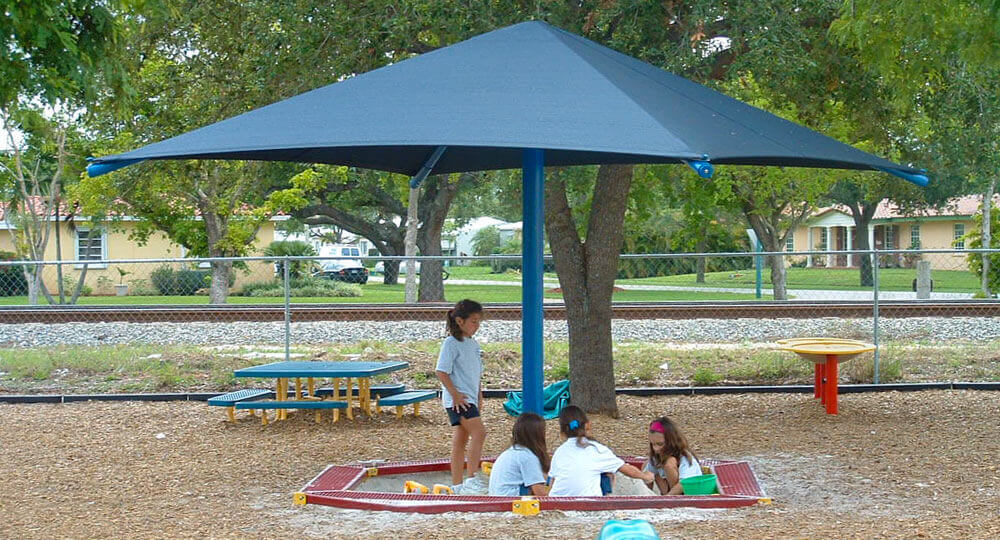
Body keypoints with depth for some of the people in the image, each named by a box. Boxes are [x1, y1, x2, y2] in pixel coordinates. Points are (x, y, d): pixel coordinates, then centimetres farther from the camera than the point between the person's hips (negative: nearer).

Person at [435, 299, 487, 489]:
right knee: (479, 432, -19)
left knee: (460, 441, 9)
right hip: (458, 399, -9)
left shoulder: (473, 343, 16)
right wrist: (455, 394, -18)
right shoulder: (451, 343, -11)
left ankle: (457, 485, 13)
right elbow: (441, 372, -16)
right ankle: (472, 479, -16)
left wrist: (479, 396, 18)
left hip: (470, 398, 9)